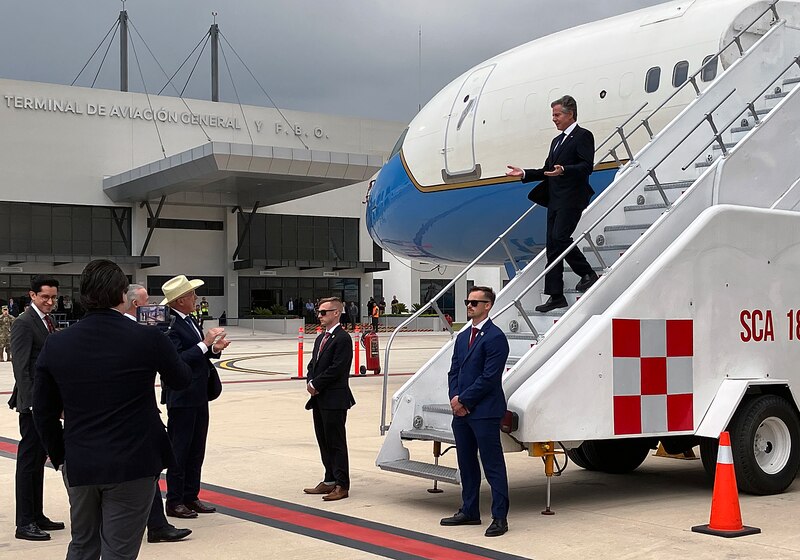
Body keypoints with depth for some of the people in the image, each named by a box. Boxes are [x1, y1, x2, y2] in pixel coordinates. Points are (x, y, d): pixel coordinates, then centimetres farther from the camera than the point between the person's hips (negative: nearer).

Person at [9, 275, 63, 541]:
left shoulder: (48, 322, 14)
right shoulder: (24, 323, -13)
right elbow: (20, 367, -18)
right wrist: (30, 403, -23)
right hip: (33, 402, -9)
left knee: (39, 459, 14)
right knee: (28, 460, -3)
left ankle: (37, 516, 22)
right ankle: (24, 523, 2)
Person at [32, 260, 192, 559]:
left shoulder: (56, 344, -3)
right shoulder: (148, 338, -12)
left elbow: (44, 411, 4)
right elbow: (181, 378, 7)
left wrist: (60, 456, 17)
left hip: (78, 466, 4)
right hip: (133, 465, -3)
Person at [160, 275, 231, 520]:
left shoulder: (189, 321, 11)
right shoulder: (169, 325, -18)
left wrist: (214, 348, -3)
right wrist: (205, 344, -24)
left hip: (199, 396, 9)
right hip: (181, 398, -9)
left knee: (196, 450, 15)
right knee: (179, 451, 0)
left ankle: (191, 497, 24)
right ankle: (174, 502, 10)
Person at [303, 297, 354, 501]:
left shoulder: (343, 339, -12)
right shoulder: (320, 338, 18)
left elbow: (337, 368, -18)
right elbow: (313, 364, 18)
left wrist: (316, 384, -12)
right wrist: (310, 382, 0)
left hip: (334, 399, -9)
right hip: (319, 399, 9)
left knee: (336, 443, -4)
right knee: (324, 442, 14)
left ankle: (342, 485, 2)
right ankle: (330, 481, 23)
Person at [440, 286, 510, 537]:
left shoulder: (495, 337, -11)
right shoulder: (463, 337, 16)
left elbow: (489, 377, -16)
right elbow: (453, 372, 14)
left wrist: (463, 399, -12)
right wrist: (454, 399, -3)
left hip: (485, 412, -8)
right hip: (461, 412, 8)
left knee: (493, 465, -3)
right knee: (466, 464, 15)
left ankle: (500, 517, 1)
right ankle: (469, 512, 25)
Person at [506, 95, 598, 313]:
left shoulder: (583, 136, -3)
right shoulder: (557, 141, 24)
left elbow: (587, 166, -15)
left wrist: (563, 170, -29)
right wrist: (524, 174, 14)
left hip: (571, 198, -9)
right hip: (555, 200, 9)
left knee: (560, 237, -19)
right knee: (552, 245, 5)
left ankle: (587, 273, 1)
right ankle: (555, 296, 6)